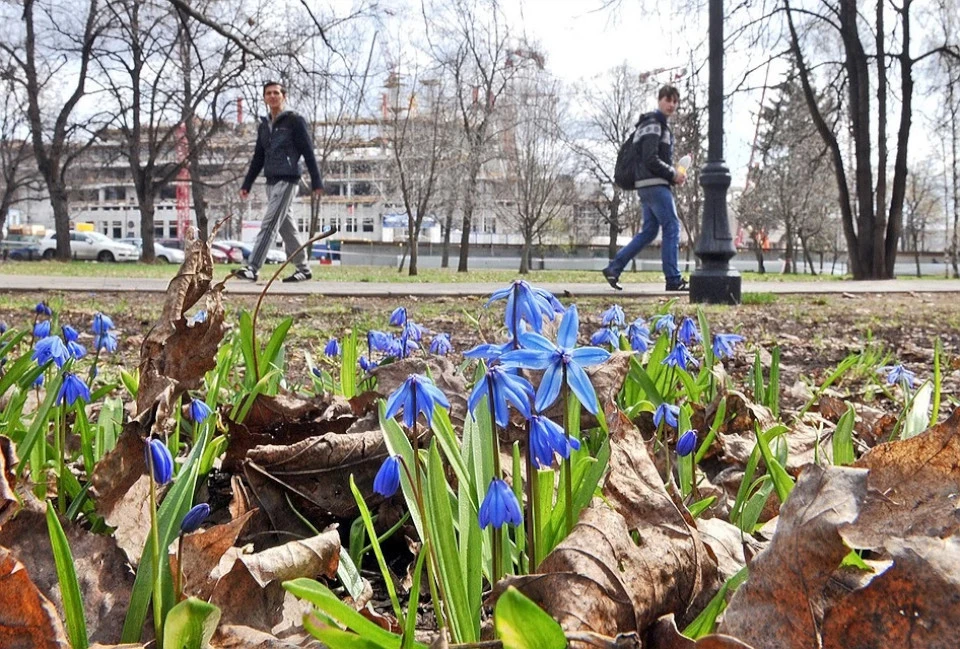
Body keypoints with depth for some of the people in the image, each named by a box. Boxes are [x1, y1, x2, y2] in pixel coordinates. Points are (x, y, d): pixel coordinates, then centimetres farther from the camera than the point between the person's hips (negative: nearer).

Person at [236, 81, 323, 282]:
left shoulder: (294, 121, -3)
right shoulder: (264, 126, 16)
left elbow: (308, 153, -6)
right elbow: (258, 158, 21)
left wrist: (317, 182, -11)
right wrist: (246, 185, 15)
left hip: (287, 181, -7)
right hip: (271, 182, 7)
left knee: (269, 225, -14)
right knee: (286, 227, 10)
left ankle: (252, 268, -20)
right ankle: (303, 269, 19)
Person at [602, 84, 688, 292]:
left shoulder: (661, 125, 23)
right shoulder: (653, 125, -10)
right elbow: (650, 159, -19)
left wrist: (675, 174, 11)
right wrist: (673, 174, -12)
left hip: (649, 186, 10)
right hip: (654, 184, -10)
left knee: (649, 231, 11)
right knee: (672, 227, -8)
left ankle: (613, 268, 9)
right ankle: (673, 279, -7)